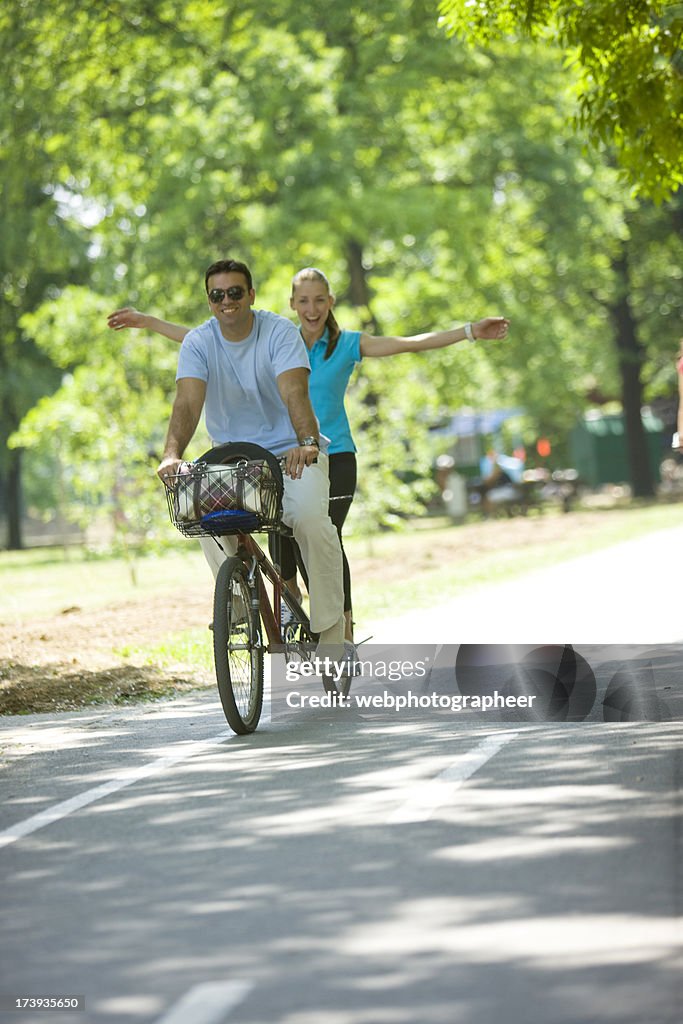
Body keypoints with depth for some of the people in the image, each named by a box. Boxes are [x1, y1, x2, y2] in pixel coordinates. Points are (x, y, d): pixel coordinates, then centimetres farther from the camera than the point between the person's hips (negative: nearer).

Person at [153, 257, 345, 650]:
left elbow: (295, 394, -26)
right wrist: (173, 453, -39)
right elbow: (188, 402, -19)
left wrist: (308, 443, -45)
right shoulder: (198, 343, -4)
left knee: (310, 516, -30)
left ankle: (331, 629, -17)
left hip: (291, 452, -3)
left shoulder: (280, 332, -10)